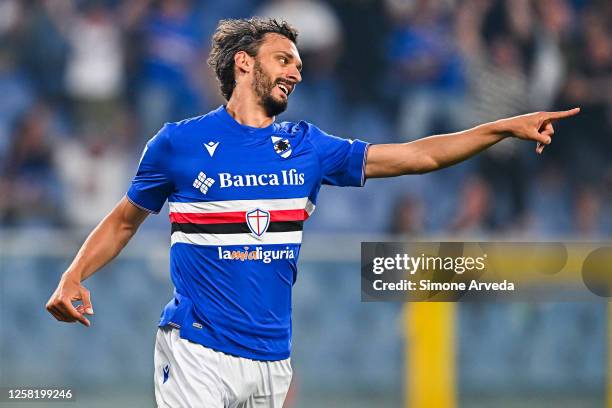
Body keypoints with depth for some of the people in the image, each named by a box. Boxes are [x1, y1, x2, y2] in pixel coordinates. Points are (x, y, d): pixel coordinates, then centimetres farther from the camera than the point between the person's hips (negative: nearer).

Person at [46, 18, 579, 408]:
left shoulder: (307, 147, 10)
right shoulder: (179, 144, 0)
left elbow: (418, 155, 10)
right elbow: (124, 221, 11)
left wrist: (506, 127, 2)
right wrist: (73, 278, -6)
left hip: (273, 361, 5)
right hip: (197, 353, -4)